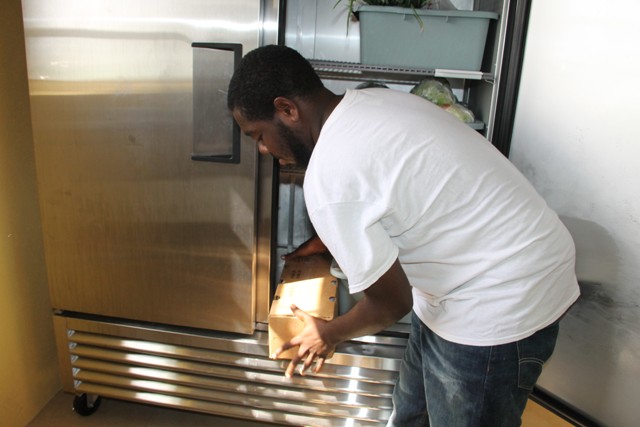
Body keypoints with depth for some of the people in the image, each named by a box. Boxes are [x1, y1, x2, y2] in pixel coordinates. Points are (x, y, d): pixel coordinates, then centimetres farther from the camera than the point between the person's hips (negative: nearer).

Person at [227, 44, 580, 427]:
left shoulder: (327, 180, -27)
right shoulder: (371, 100, 0)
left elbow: (391, 303, -17)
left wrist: (329, 335, 1)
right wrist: (329, 239, 25)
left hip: (505, 303, -9)